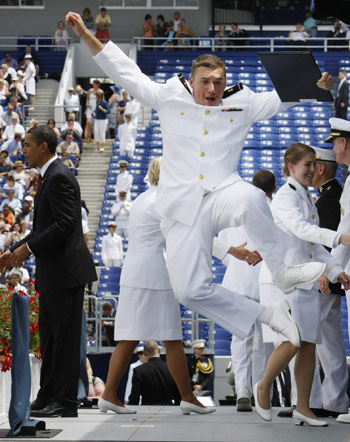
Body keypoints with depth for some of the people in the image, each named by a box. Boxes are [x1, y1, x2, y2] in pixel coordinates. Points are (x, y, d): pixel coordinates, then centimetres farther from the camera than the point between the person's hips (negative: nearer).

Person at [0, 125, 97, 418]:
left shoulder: (59, 177, -15)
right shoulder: (50, 177, 18)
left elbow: (65, 224, -22)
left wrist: (29, 248, -18)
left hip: (66, 271, -11)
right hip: (52, 273, 11)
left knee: (65, 336, -5)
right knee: (48, 335, 14)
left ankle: (66, 402, 0)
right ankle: (48, 397, 20)